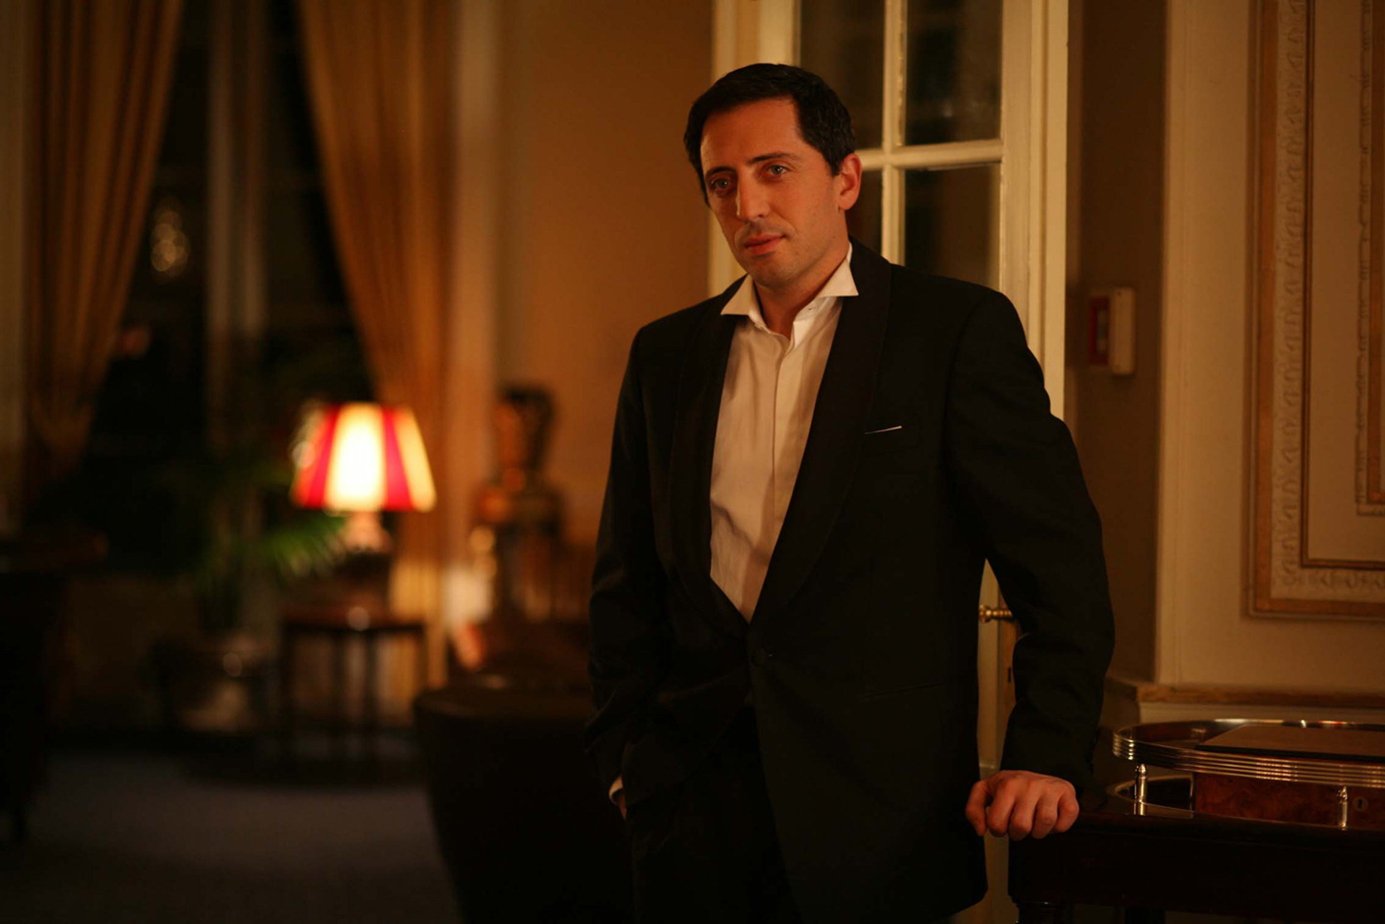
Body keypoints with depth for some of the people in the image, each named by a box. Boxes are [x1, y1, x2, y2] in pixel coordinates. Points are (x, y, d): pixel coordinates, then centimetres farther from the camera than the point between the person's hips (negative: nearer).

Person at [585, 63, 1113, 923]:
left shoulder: (961, 329, -2)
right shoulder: (667, 354, 12)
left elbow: (1060, 561, -5)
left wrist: (1047, 757, -13)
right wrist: (627, 757, 7)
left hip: (879, 813, -4)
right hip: (693, 804, 4)